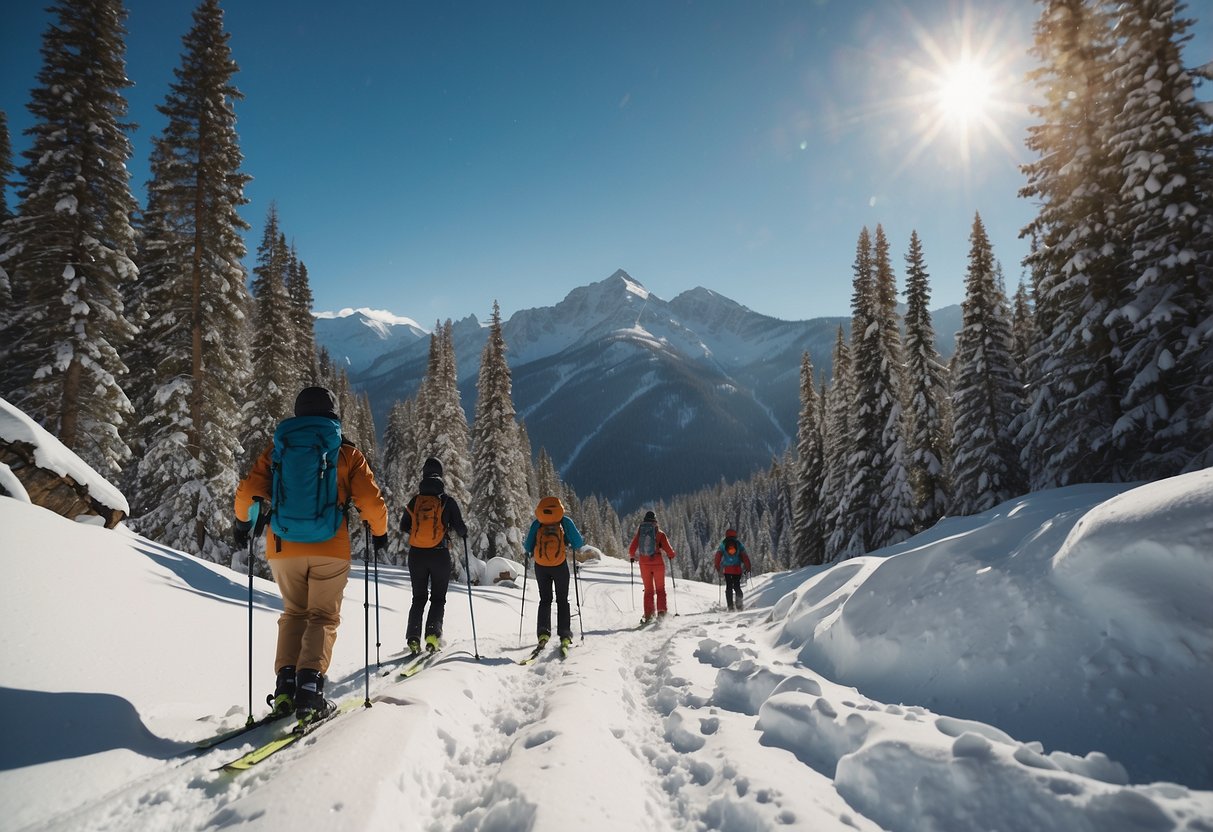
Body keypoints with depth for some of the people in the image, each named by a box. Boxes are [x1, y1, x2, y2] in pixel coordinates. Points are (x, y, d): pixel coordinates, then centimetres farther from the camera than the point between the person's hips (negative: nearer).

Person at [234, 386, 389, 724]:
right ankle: (310, 686, -10)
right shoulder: (347, 453, 1)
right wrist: (380, 532, 12)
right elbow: (371, 501, -4)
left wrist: (243, 522, 22)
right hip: (329, 550, -2)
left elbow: (247, 493, 3)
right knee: (323, 617, 7)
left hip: (283, 548, 3)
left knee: (294, 612, 18)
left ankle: (286, 682, 4)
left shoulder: (276, 449, 7)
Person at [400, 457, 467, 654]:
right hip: (439, 555, -2)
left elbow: (403, 528, 10)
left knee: (418, 598, 13)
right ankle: (433, 633, -10)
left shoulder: (415, 500, 2)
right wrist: (463, 533, 17)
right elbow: (460, 528, -5)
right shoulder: (448, 501, -5)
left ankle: (413, 638, -1)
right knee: (438, 598, 9)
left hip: (416, 554, 2)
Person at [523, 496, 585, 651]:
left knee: (545, 600, 14)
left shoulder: (536, 523, 4)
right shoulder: (565, 521, 1)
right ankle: (565, 636, 2)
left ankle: (543, 633, -2)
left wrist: (527, 550, 27)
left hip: (541, 566, 1)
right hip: (560, 565, -1)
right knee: (562, 600, 11)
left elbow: (528, 547, 4)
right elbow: (578, 543, -2)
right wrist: (572, 545, 20)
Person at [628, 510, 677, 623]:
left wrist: (632, 557, 23)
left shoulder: (639, 532, 1)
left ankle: (648, 615, 4)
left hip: (644, 564, 2)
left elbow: (631, 549, 2)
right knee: (660, 588, 13)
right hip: (658, 563, -2)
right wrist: (671, 556, 16)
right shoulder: (660, 533, -5)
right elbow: (669, 551, -6)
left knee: (648, 590, 12)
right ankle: (661, 612, 3)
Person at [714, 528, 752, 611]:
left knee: (729, 587, 8)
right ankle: (739, 604, -13)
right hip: (737, 569, 0)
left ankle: (730, 606, 0)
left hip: (727, 569, 0)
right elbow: (745, 556, -1)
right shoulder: (739, 544, 5)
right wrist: (748, 568, 3)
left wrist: (718, 568, 5)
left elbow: (718, 556, -1)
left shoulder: (723, 544, 6)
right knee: (737, 586, 9)